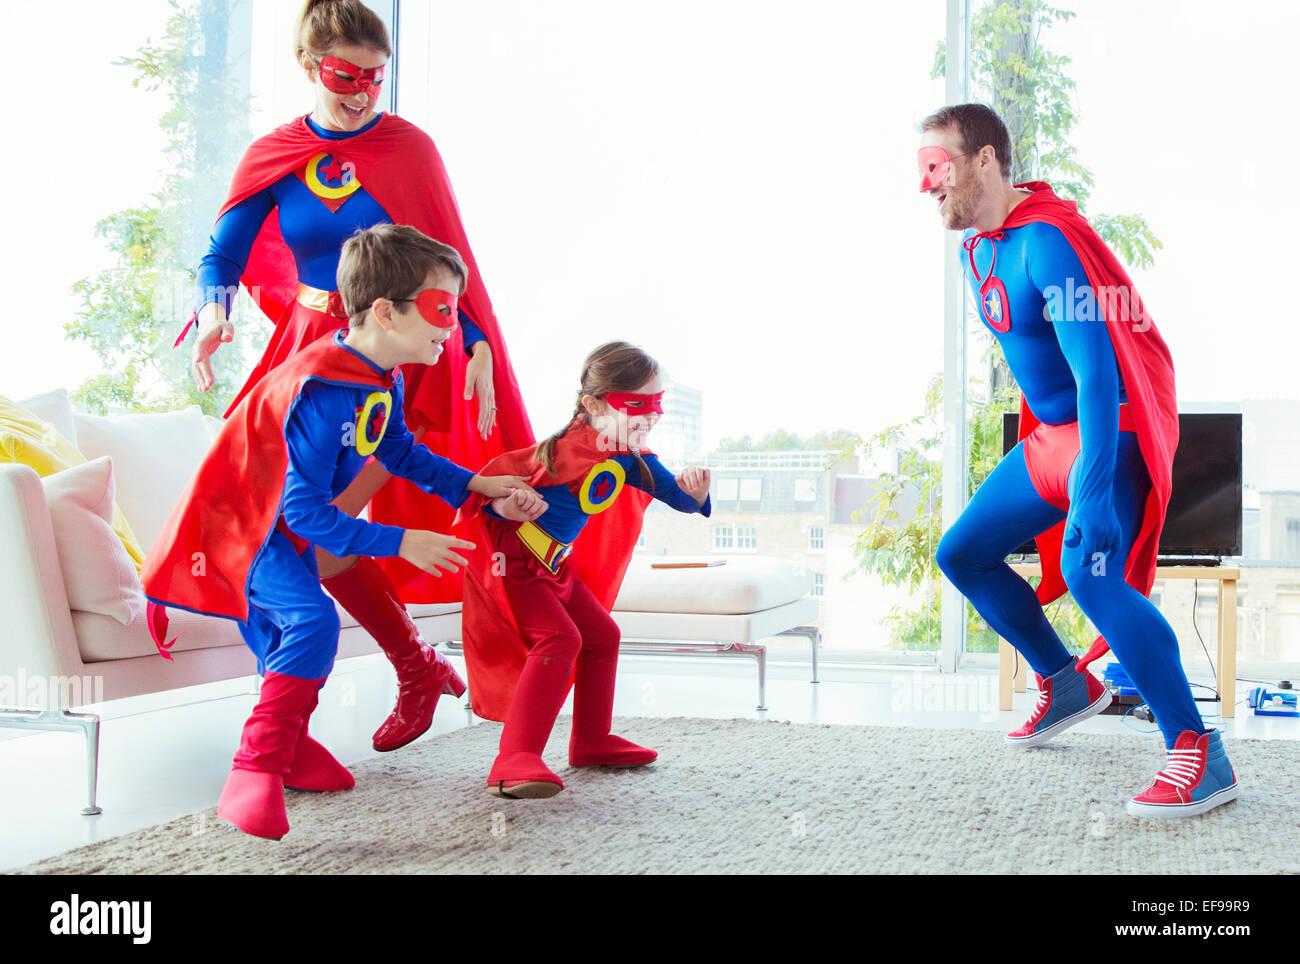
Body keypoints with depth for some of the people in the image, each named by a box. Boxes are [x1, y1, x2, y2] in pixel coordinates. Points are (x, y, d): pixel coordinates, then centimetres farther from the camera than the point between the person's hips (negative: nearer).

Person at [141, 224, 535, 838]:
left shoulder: (383, 379, -3)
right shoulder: (323, 392, -33)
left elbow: (399, 452, 16)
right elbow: (305, 510, -32)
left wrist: (472, 486, 7)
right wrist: (399, 543, -30)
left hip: (286, 524, 9)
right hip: (239, 520, -9)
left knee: (288, 637, 20)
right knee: (312, 620, -26)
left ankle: (287, 747, 39)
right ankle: (255, 772, -23)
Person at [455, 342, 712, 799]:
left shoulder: (632, 460, 2)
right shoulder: (571, 447, -22)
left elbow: (678, 497, 1)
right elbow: (500, 471, -17)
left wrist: (694, 492, -22)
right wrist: (505, 505, -37)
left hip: (556, 564, 10)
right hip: (513, 559, -10)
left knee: (602, 636, 16)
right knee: (559, 638, -25)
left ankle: (592, 741, 32)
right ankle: (514, 761, -34)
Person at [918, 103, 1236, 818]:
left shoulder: (1047, 240, -23)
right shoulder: (979, 248, 8)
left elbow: (1095, 371, -31)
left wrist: (1093, 493, -38)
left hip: (1114, 432, -10)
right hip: (1051, 434, 10)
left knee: (1089, 573, -30)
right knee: (962, 554, 10)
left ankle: (1199, 755, -22)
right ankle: (1066, 686, 25)